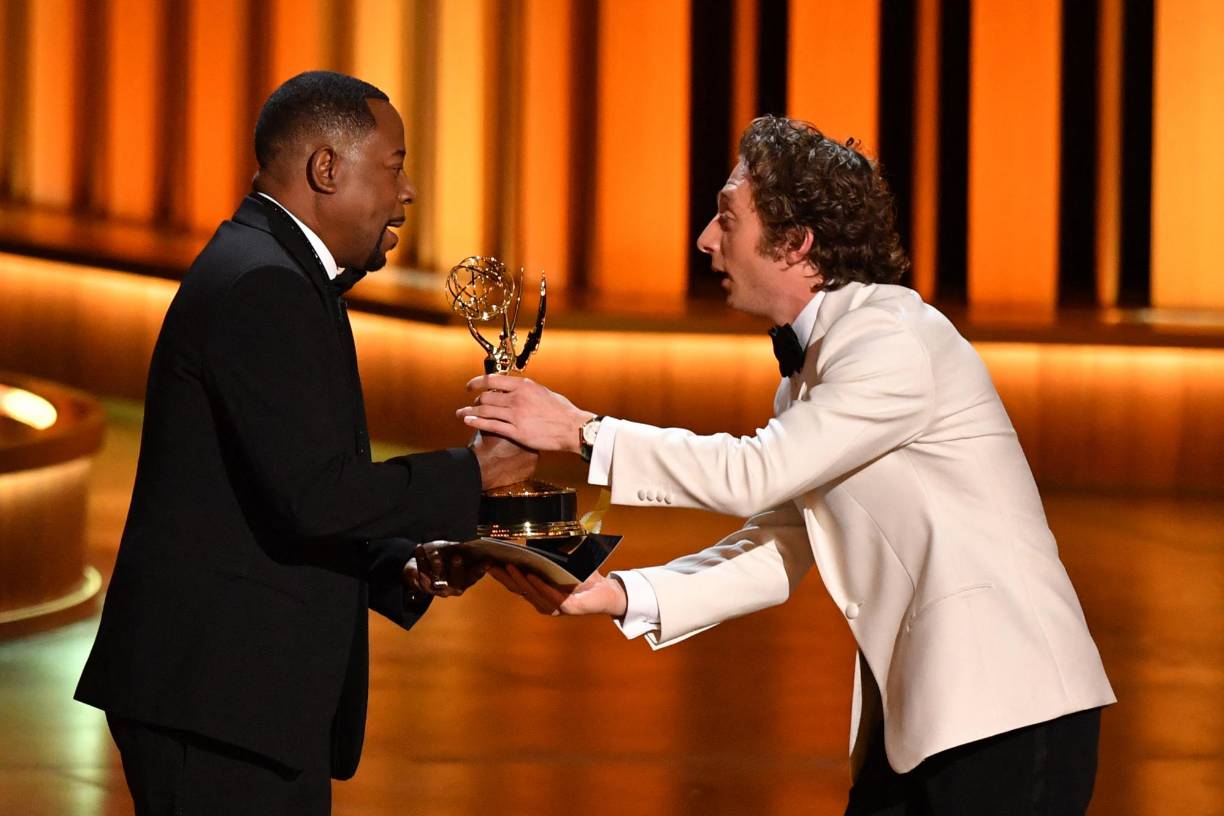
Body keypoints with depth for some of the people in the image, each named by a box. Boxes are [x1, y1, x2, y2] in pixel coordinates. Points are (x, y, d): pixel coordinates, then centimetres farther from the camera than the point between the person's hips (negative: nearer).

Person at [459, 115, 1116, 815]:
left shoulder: (896, 340, -13)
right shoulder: (811, 366, 15)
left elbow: (756, 475, -18)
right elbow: (777, 554, 10)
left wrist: (581, 430, -14)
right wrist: (615, 595, -1)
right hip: (914, 715, 9)